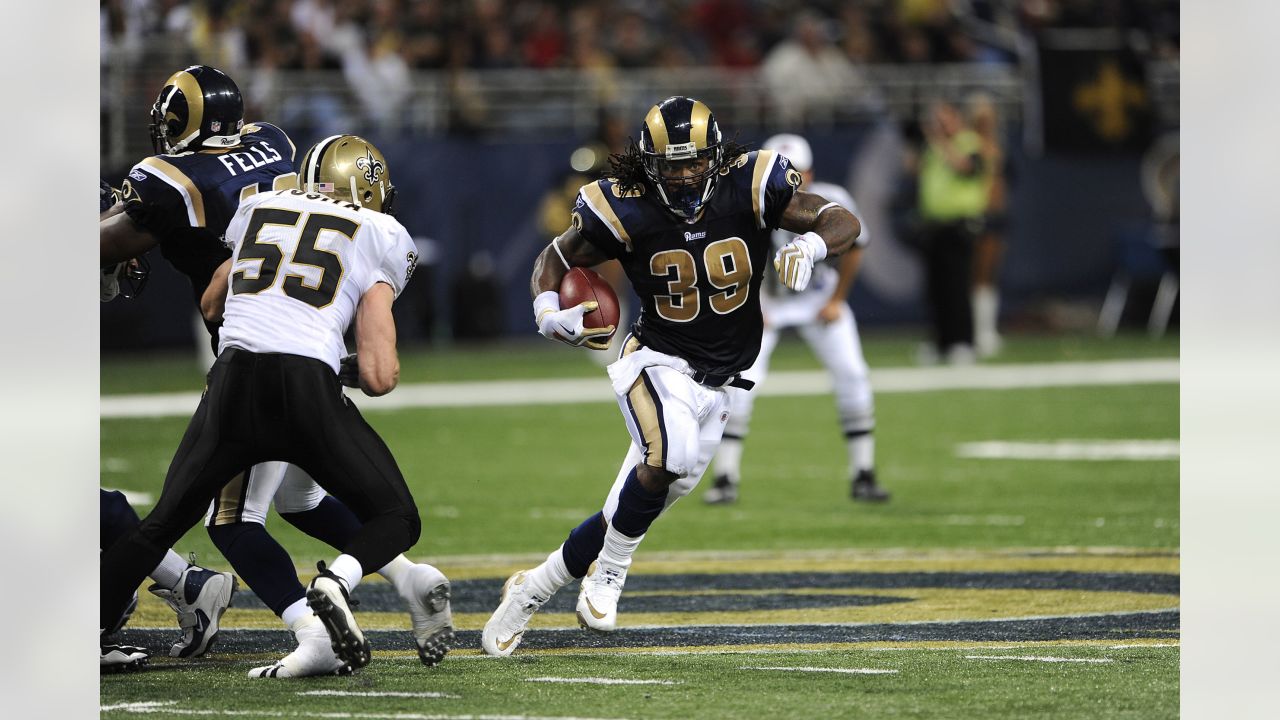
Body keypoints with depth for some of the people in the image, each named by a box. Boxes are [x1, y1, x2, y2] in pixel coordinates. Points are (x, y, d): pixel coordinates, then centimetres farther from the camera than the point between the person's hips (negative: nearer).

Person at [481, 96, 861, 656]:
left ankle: (533, 588, 24)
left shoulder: (748, 186, -12)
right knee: (670, 456, -34)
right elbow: (555, 257, 1)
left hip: (716, 383, 3)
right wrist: (548, 310, -20)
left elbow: (844, 222, -11)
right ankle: (610, 571, -10)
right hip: (659, 362, -3)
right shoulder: (626, 210, -14)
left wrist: (810, 244, -34)